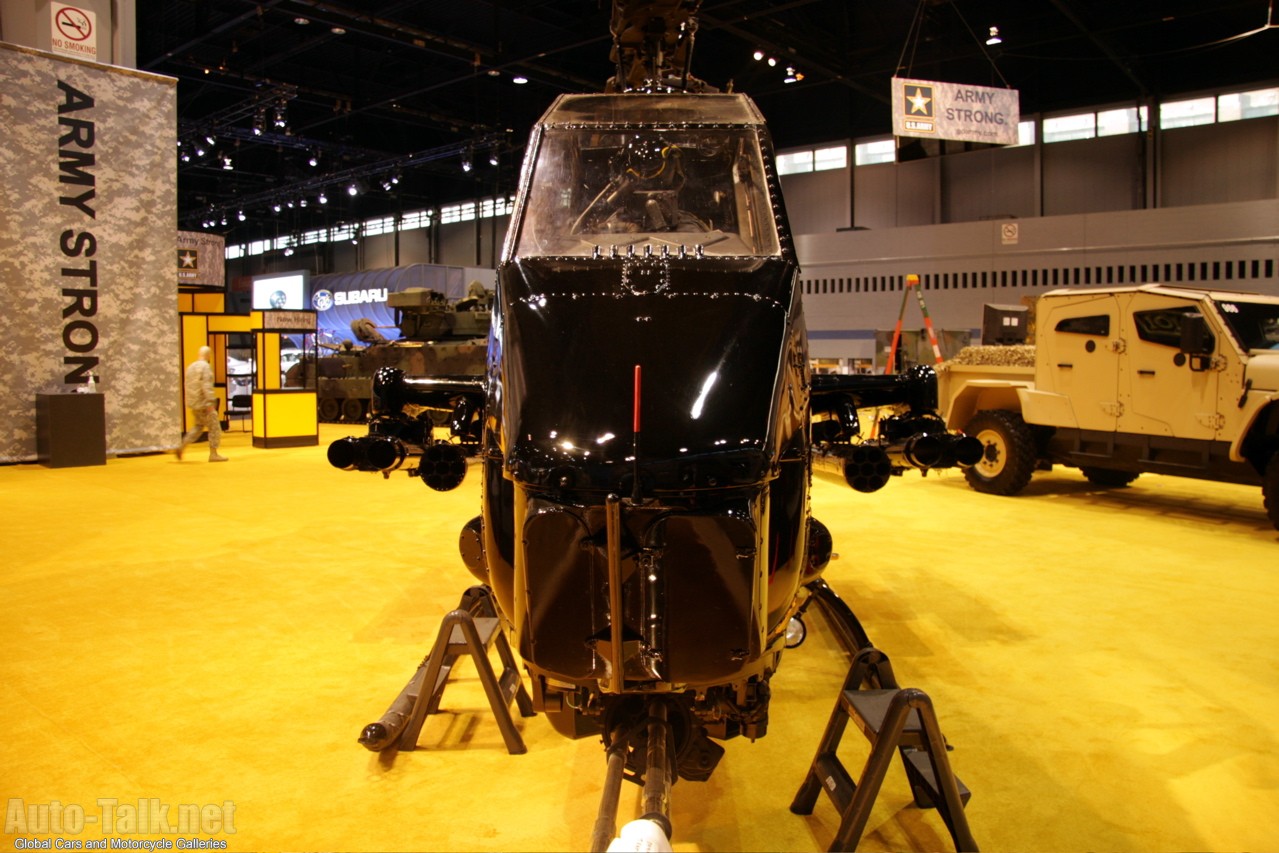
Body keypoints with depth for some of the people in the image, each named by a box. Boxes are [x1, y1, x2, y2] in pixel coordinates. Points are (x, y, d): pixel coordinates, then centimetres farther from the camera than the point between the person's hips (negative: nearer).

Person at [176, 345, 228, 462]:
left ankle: (181, 447, 9)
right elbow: (207, 386, -23)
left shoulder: (191, 366, 12)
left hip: (193, 403, 9)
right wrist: (210, 402, -26)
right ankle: (213, 454, 3)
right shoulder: (205, 366, -14)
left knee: (199, 426, 20)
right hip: (203, 403, -9)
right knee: (214, 427, 1)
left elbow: (189, 385, 17)